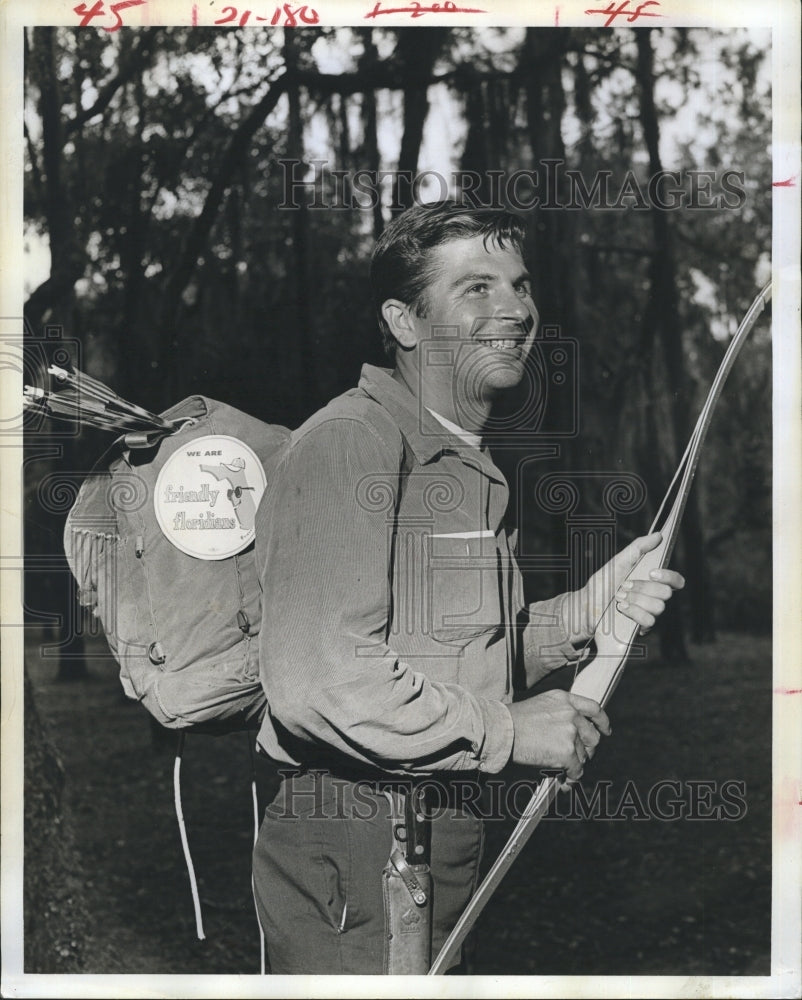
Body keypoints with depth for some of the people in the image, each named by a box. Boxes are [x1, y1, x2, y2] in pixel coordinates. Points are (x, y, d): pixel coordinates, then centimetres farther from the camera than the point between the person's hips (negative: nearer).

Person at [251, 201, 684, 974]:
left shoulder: (469, 465, 16)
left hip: (444, 843, 10)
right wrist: (509, 731, -19)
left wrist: (585, 611, 4)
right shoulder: (351, 444, -18)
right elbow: (318, 679, -29)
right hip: (354, 854, -10)